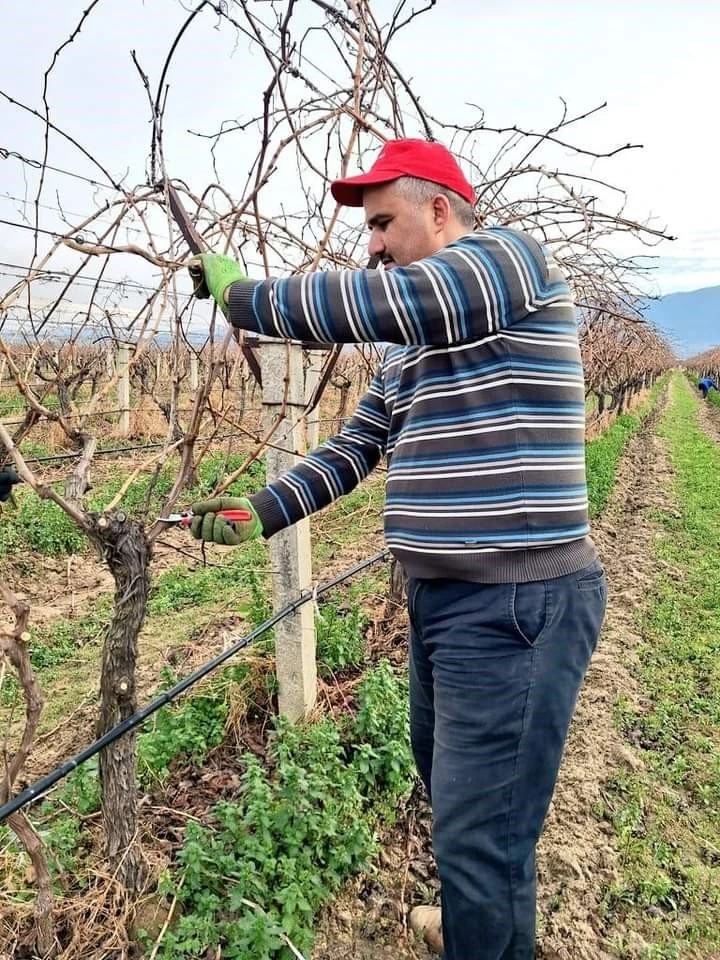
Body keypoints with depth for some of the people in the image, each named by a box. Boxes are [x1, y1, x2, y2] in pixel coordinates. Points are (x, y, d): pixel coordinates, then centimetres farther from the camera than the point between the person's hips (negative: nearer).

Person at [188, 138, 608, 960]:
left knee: (480, 836, -1)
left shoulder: (508, 255, -9)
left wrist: (242, 297, -6)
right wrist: (258, 514, 7)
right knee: (446, 782, 27)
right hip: (442, 597, 10)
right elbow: (354, 449, 16)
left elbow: (363, 302, -21)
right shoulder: (408, 342, 17)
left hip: (517, 605, -10)